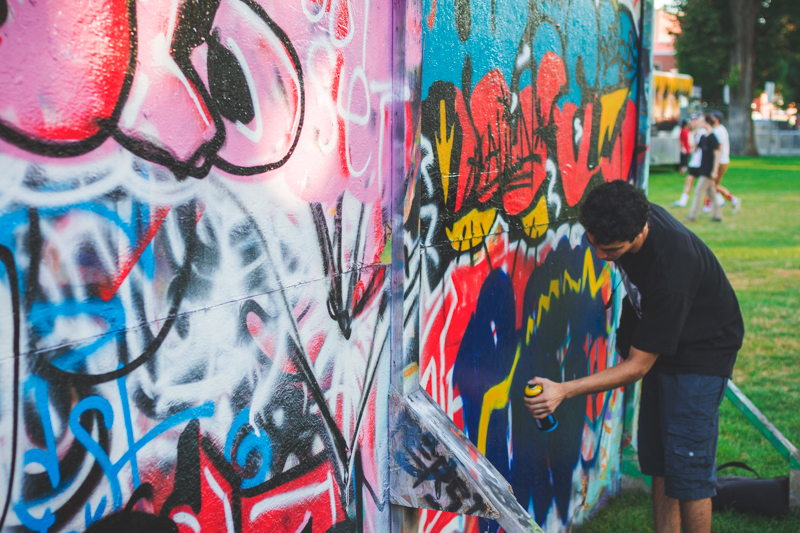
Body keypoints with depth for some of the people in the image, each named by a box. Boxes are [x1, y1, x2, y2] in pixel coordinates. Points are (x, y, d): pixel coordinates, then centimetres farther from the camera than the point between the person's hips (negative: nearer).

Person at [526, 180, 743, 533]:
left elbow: (637, 367, -29)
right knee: (657, 459, 9)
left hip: (702, 351, -8)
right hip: (658, 340, 8)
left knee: (687, 466, -7)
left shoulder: (670, 273, -38)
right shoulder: (629, 216, -16)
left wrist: (565, 391, -34)